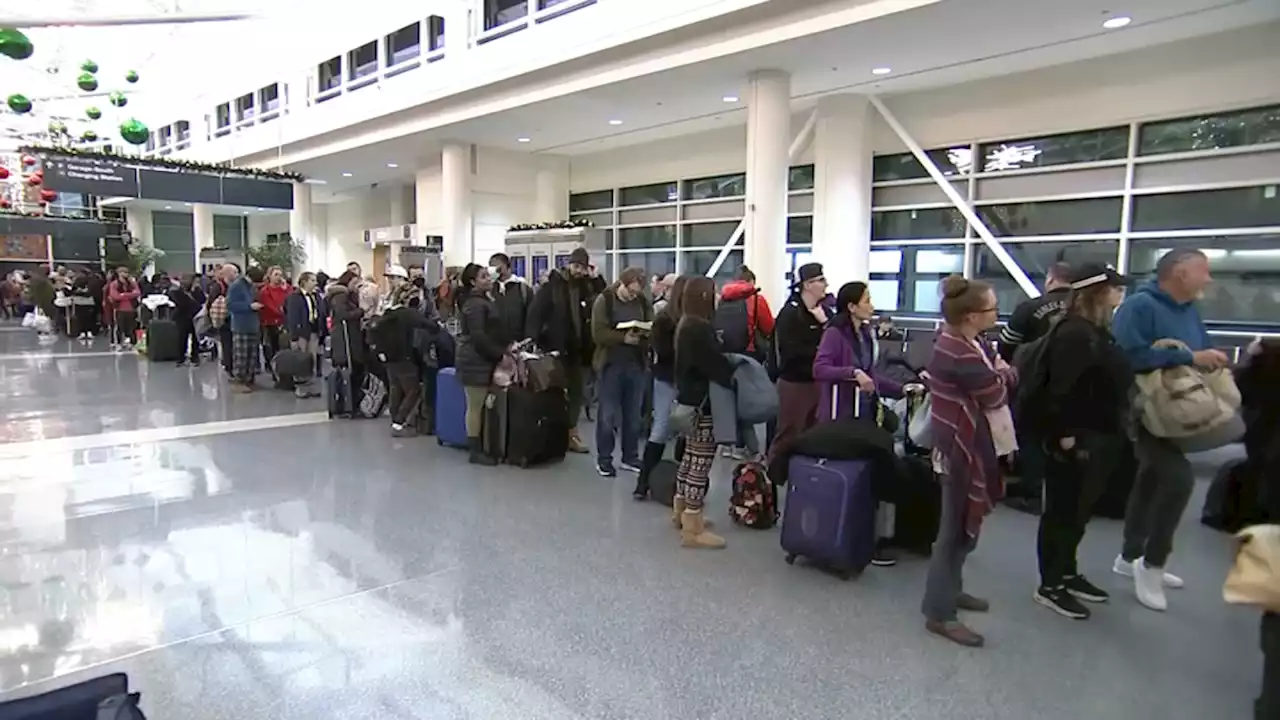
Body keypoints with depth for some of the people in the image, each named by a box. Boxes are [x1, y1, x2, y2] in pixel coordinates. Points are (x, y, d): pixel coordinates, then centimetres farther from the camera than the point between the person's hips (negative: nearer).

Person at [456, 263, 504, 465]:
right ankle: (475, 451, 3)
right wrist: (500, 353, -18)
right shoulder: (475, 304, -14)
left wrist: (503, 349, 7)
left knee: (480, 406, 11)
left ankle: (479, 448, 17)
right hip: (475, 361, -10)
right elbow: (478, 336, -22)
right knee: (475, 407, -4)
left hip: (482, 359, 10)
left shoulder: (484, 300, 18)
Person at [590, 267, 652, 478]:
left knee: (633, 414, 11)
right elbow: (598, 333, -15)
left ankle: (630, 458, 23)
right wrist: (623, 338, -23)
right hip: (610, 365, -4)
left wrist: (647, 334, -15)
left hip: (637, 365, 4)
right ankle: (604, 459, 14)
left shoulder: (643, 302, 6)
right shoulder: (604, 300, -6)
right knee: (608, 414, 2)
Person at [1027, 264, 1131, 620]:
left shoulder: (1096, 332, 14)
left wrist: (1112, 433, 18)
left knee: (1079, 510, 18)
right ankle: (1049, 586, 10)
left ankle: (1067, 573, 32)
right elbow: (1063, 388, -24)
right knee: (1063, 510, -1)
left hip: (1096, 436, 10)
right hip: (1075, 438, -10)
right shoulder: (1074, 333, -18)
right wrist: (1065, 435, -26)